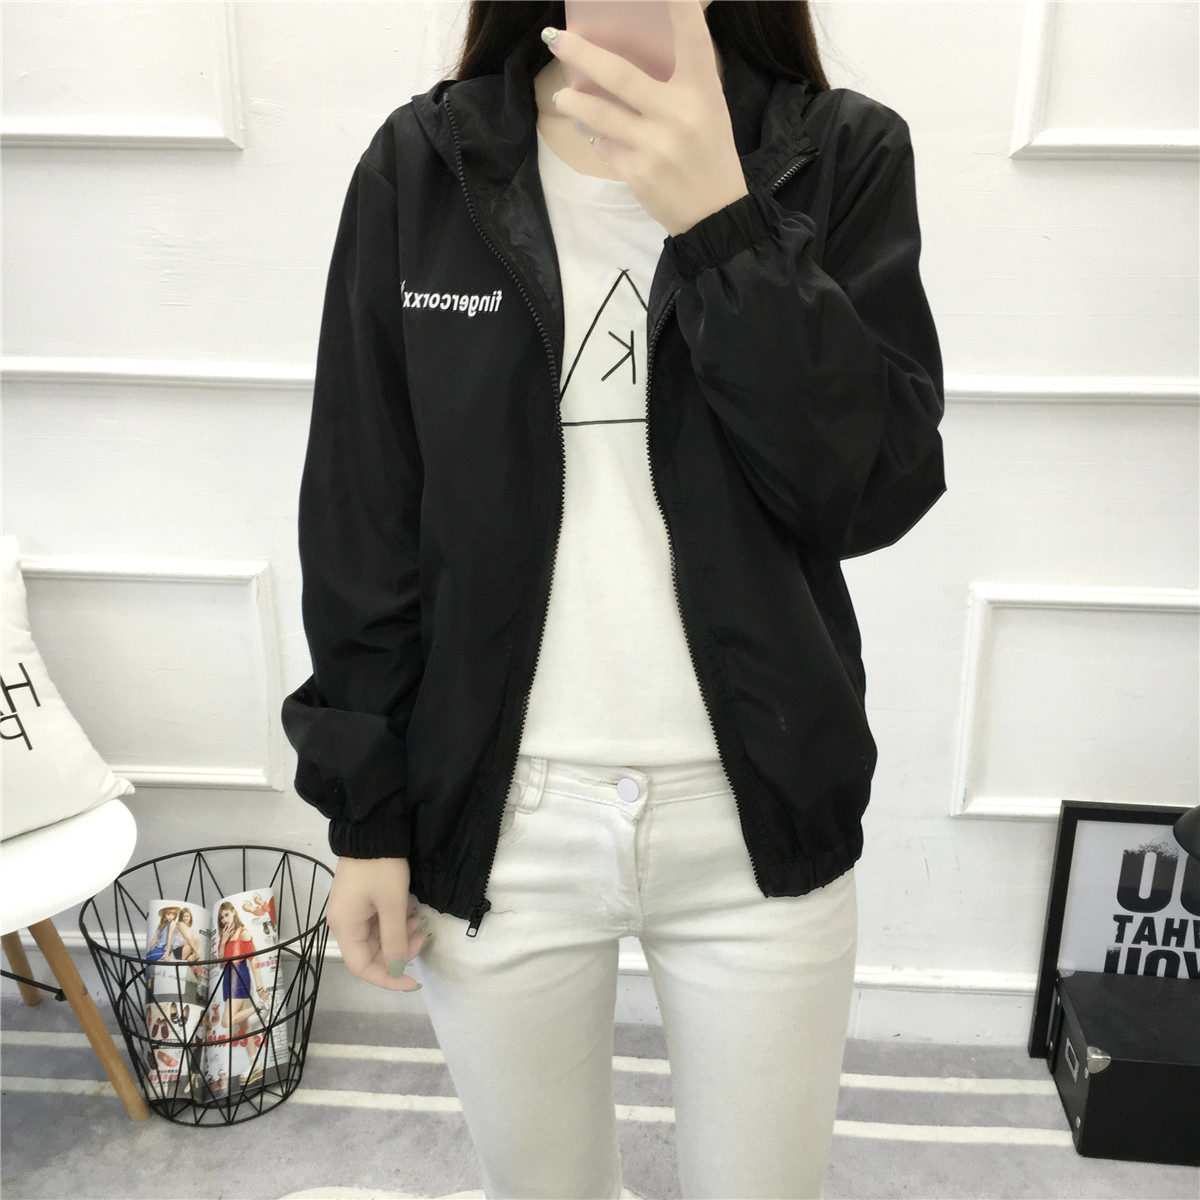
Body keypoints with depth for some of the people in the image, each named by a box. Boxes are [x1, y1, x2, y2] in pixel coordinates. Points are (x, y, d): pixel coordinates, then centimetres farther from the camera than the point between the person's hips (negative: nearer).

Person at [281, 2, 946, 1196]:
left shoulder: (844, 155, -2)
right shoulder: (419, 166, -1)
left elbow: (880, 492, -11)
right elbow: (360, 520, 0)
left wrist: (721, 223, -22)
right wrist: (364, 816, 2)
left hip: (759, 824, 0)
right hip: (498, 824, 1)